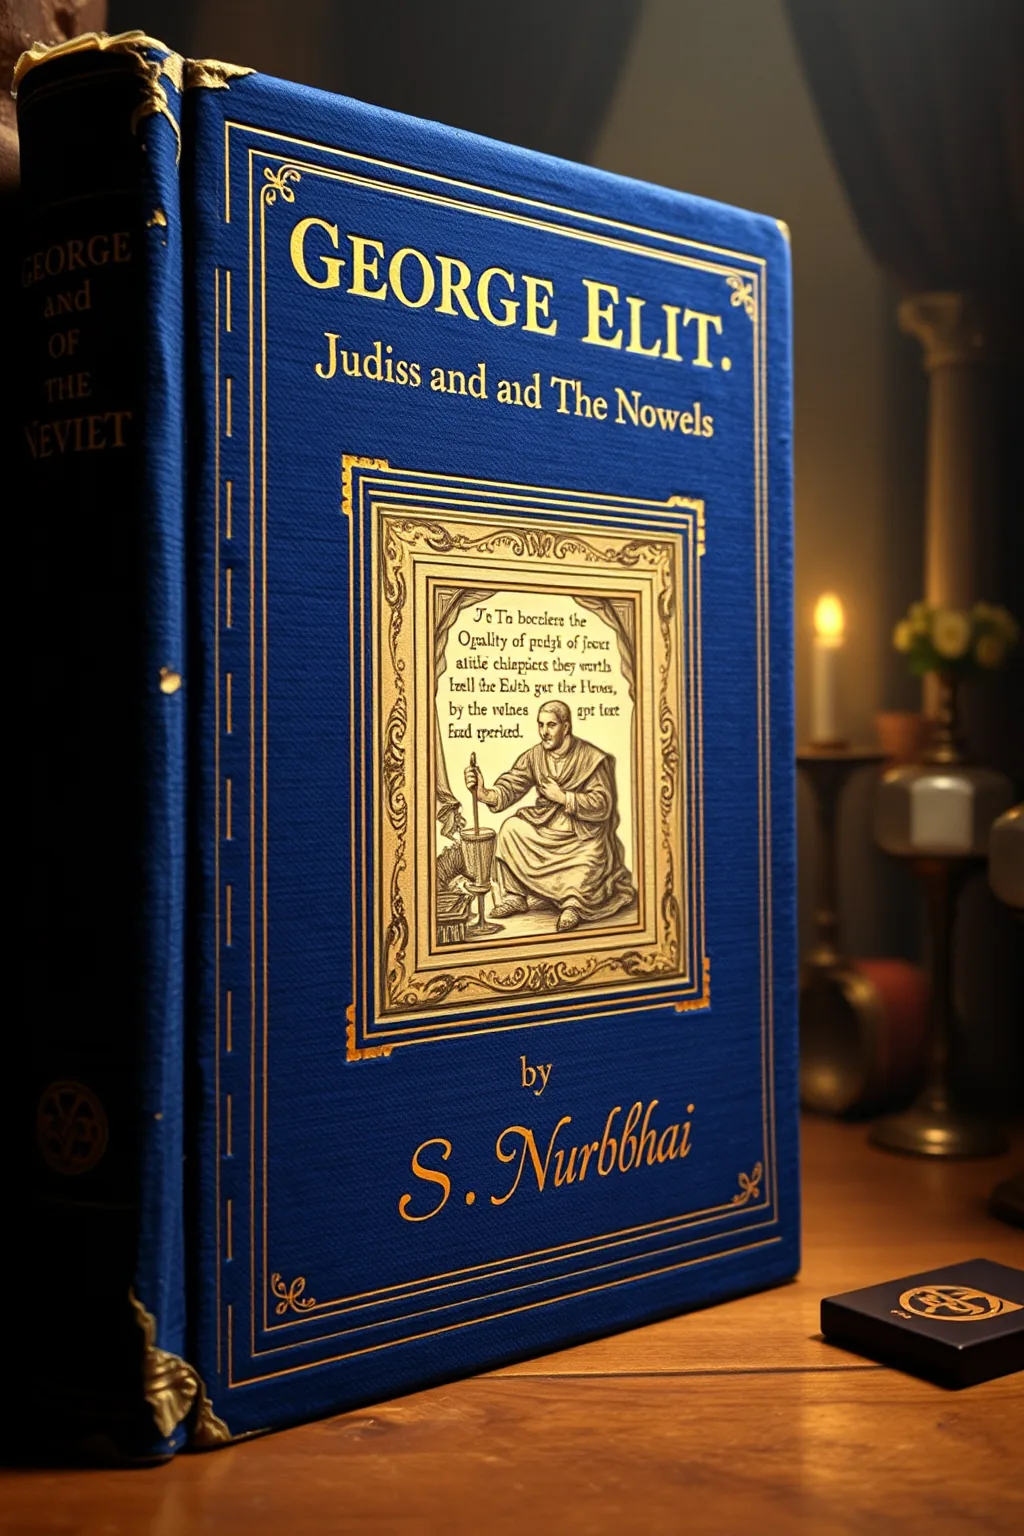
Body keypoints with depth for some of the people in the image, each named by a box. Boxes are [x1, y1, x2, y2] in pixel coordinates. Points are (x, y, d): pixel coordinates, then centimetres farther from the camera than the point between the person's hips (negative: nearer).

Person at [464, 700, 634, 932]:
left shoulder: (592, 759, -15)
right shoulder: (534, 757, -1)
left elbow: (602, 805, -17)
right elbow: (509, 787, -11)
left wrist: (563, 797, -21)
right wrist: (484, 794, -32)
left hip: (584, 834, -5)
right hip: (546, 827, 5)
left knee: (586, 868, -31)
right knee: (511, 828, -17)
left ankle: (574, 903, 4)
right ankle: (514, 896, -5)